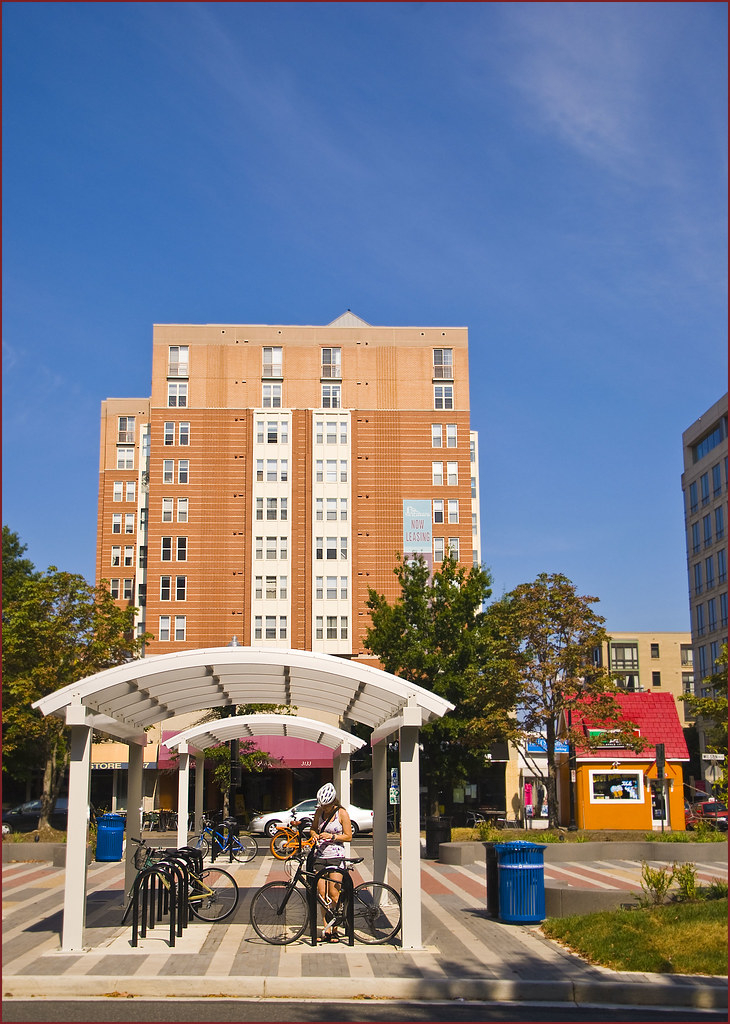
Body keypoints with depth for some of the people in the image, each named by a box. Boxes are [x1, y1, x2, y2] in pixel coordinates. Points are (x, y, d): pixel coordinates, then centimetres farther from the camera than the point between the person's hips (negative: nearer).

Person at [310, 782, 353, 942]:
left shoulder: (342, 813, -5)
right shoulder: (319, 812, 8)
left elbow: (348, 836, -4)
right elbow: (313, 828, 20)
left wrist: (332, 836, -17)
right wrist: (315, 835, -2)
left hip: (335, 856, -4)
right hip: (320, 855, 5)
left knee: (334, 895, -6)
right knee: (322, 895, 2)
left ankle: (334, 929, 4)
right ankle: (326, 929, 9)